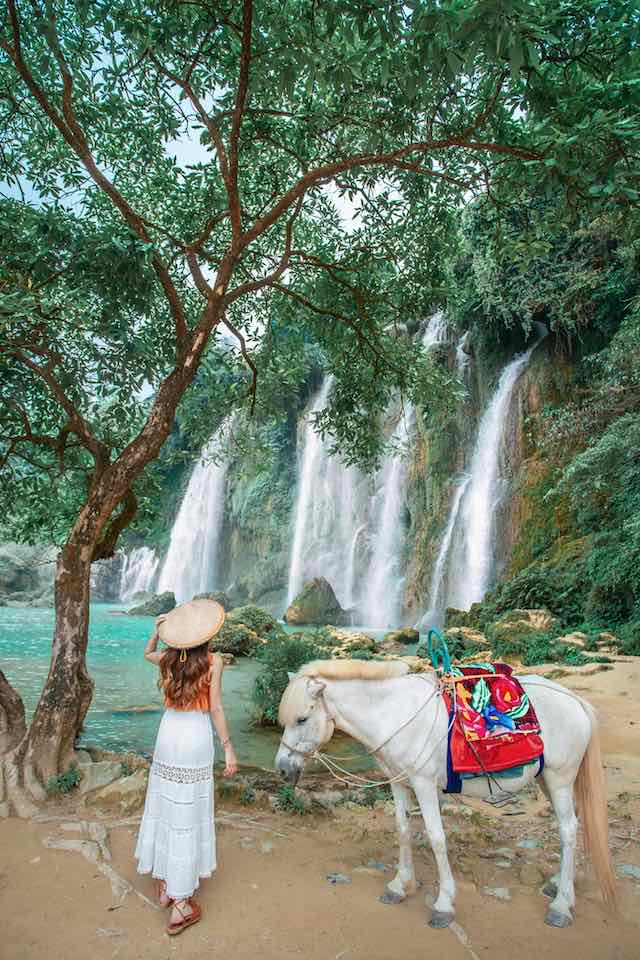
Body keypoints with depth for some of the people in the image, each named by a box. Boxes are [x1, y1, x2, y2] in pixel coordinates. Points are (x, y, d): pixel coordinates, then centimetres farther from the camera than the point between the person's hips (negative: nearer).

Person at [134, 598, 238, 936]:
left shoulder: (169, 657, -1)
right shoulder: (213, 661, -13)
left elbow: (147, 654, 24)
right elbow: (215, 709, -11)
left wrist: (157, 630, 11)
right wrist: (228, 748, -4)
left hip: (168, 733, 5)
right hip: (196, 736, -4)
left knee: (164, 806, 18)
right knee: (188, 816, 4)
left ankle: (165, 885, 33)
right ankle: (180, 904, 11)